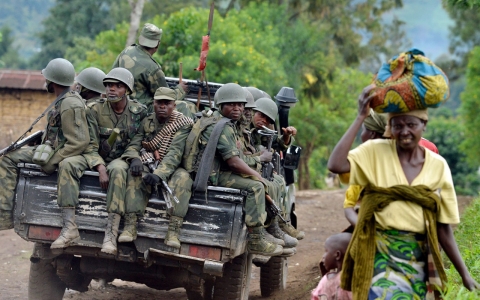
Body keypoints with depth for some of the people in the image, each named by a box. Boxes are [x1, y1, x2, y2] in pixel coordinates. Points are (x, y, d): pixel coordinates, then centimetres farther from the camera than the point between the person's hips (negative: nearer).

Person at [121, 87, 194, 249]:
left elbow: (175, 152, -21)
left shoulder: (183, 124, -8)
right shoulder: (147, 122, 8)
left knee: (183, 178, -36)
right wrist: (134, 158, -24)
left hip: (172, 168, -3)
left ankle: (173, 232, -42)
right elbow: (134, 145, 2)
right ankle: (131, 226, -36)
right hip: (149, 164, 3)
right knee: (137, 174, -31)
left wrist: (159, 174, -36)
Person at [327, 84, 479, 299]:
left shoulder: (438, 166, 2)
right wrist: (361, 117, -17)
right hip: (380, 253, -3)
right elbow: (335, 165, -20)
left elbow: (443, 227, 5)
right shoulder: (376, 151, -2)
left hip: (418, 257, 3)